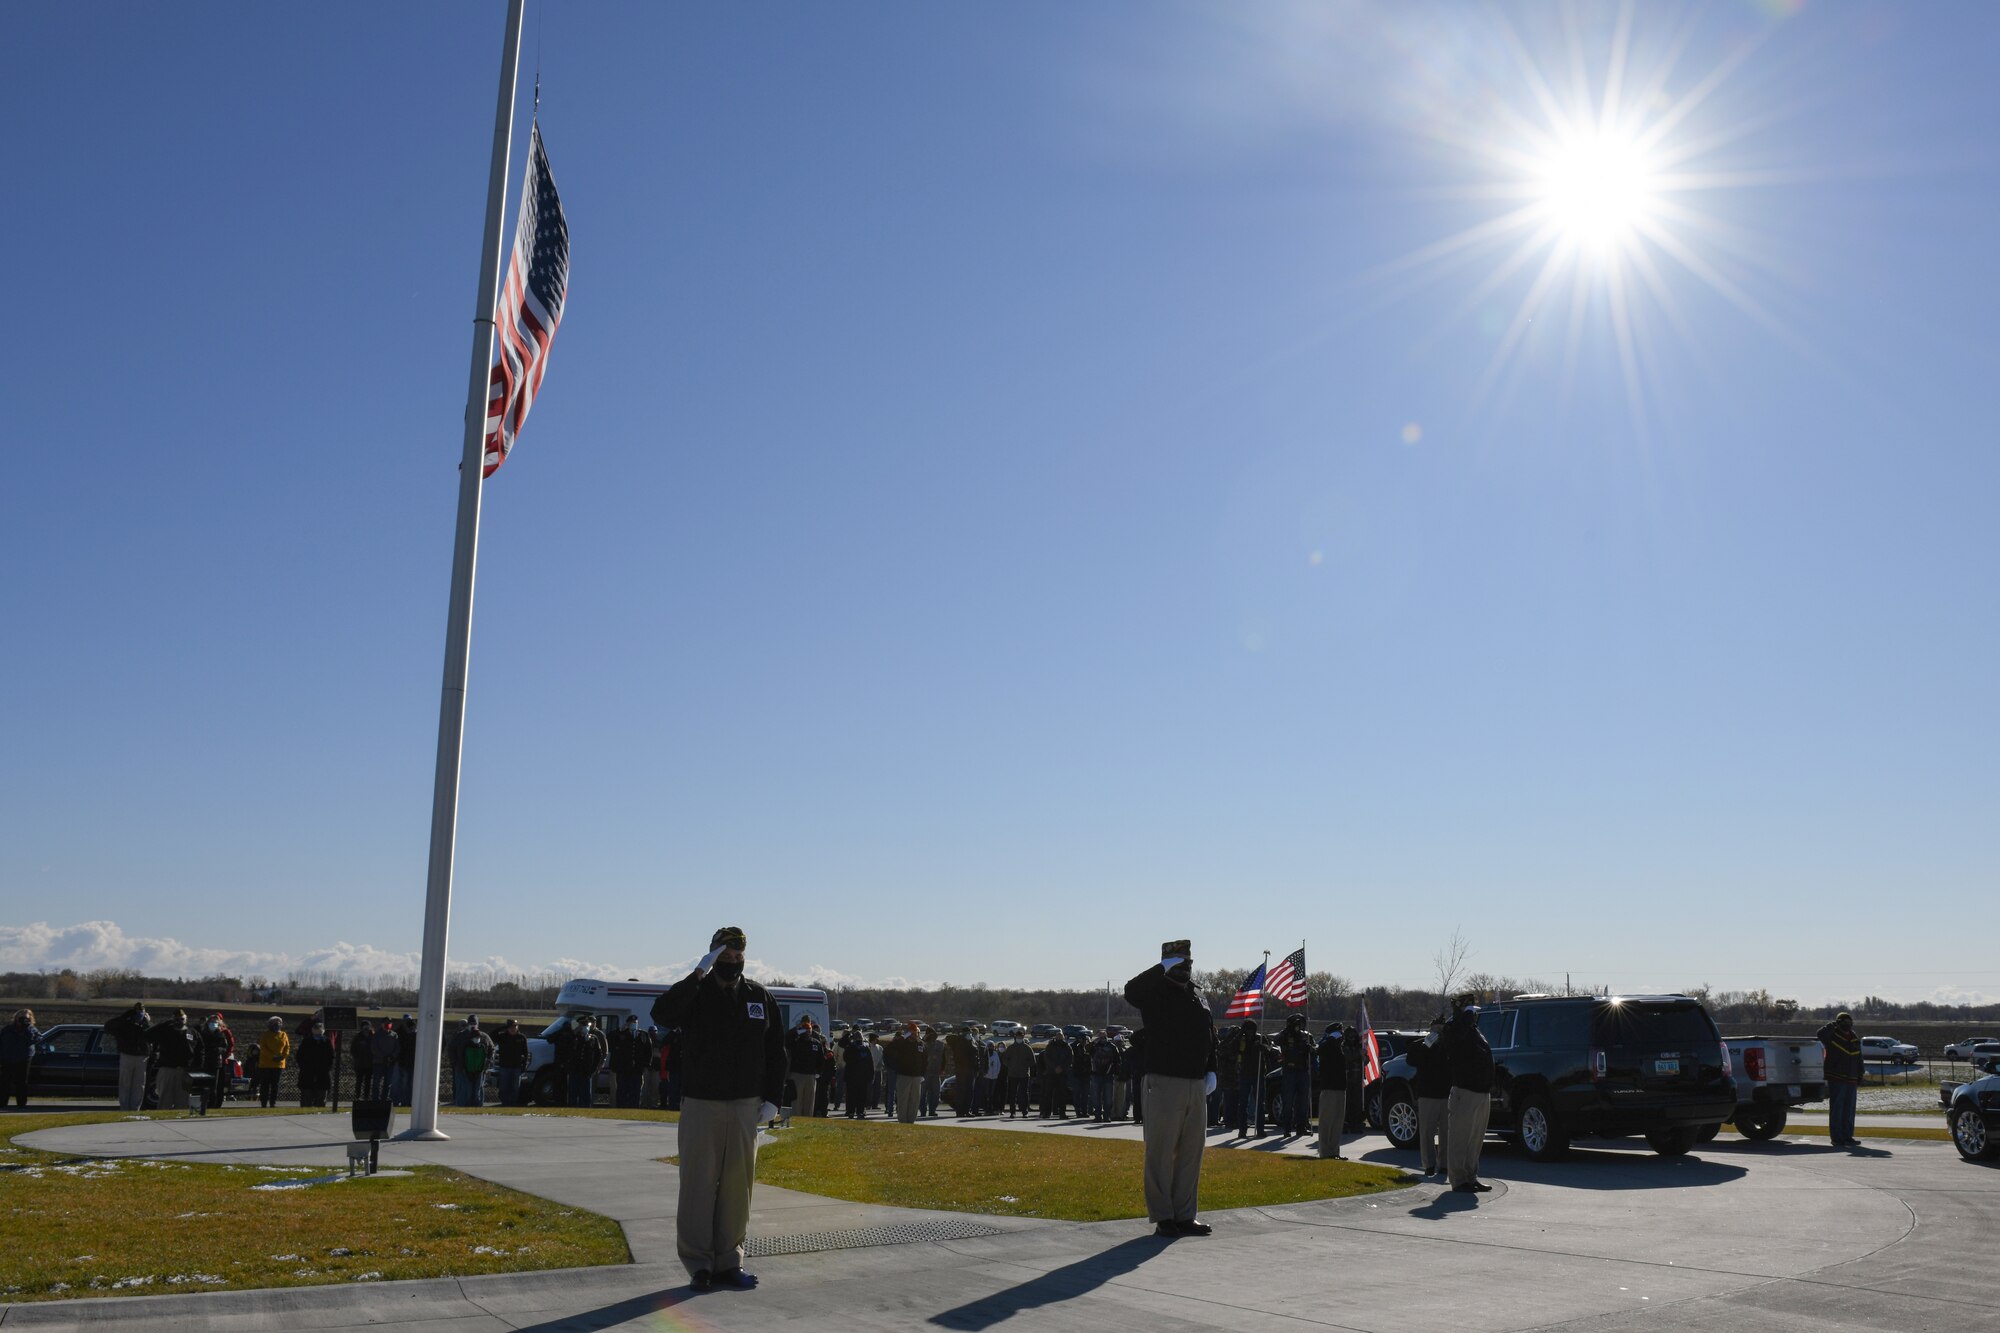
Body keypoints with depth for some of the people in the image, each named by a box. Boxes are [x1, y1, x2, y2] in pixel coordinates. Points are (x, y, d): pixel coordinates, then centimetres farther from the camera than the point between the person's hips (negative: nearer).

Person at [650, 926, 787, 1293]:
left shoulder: (760, 998, 9)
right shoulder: (695, 993, -2)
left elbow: (776, 1052, 11)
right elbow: (662, 1014, -24)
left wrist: (772, 1099, 4)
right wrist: (697, 974, -25)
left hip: (746, 1107, 3)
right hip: (700, 1105, -3)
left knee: (738, 1185, 6)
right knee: (698, 1184, -1)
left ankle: (728, 1260, 15)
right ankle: (698, 1262, 7)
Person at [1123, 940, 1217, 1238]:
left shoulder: (1199, 1001, 18)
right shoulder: (1156, 995, -3)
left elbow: (1210, 1039, 23)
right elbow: (1131, 991, -26)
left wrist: (1211, 1071, 8)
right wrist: (1164, 968, -21)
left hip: (1196, 1086, 7)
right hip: (1164, 1083, -7)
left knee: (1191, 1153, 10)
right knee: (1161, 1152, -3)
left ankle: (1184, 1215, 18)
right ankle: (1162, 1217, 3)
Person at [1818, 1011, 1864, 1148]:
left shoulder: (1855, 1040, 15)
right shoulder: (1832, 1037, -3)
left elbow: (1859, 1062, 19)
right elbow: (1820, 1034, -27)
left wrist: (1859, 1080, 13)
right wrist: (1832, 1025, -21)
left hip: (1851, 1081, 6)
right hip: (1836, 1080, -6)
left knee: (1849, 1111, 9)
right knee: (1836, 1110, -4)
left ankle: (1847, 1137, 15)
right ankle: (1836, 1138, -2)